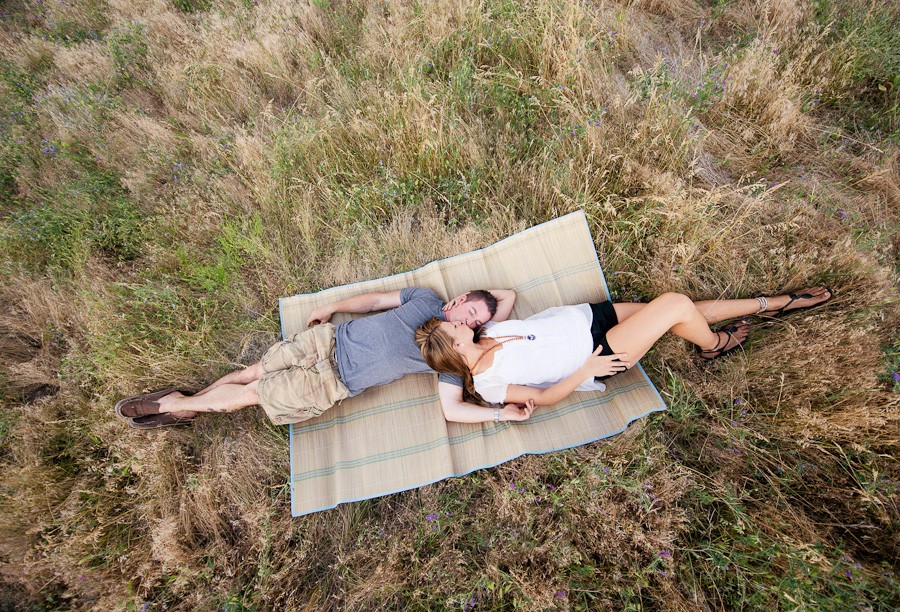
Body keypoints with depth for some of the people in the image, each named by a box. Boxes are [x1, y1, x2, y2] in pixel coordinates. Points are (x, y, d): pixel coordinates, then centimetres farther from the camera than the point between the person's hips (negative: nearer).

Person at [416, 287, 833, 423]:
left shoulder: (483, 335, 3)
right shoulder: (488, 382, -18)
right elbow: (543, 397, -14)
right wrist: (586, 370, -17)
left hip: (586, 316, 7)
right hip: (595, 353, -7)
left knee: (685, 309, 4)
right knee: (676, 304, -13)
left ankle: (770, 304, 26)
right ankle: (714, 346, 20)